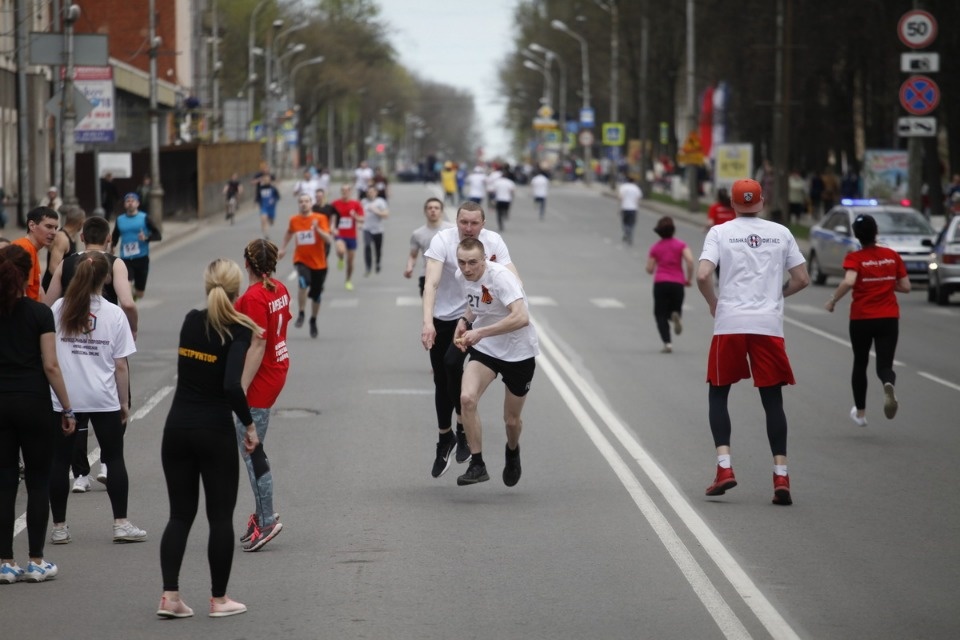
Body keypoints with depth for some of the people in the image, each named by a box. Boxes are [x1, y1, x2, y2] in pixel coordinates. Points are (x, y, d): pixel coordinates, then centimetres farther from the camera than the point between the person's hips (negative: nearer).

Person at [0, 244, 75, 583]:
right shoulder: (39, 313, -7)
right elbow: (50, 366, -9)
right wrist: (67, 408, -2)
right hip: (33, 403, -2)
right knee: (38, 482, 7)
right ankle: (35, 562, 8)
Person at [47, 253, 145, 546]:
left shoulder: (59, 309, -3)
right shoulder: (114, 314, -5)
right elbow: (120, 365, -3)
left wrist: (50, 390, 12)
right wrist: (125, 402, 6)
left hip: (64, 398, 0)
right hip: (104, 400, 0)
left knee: (60, 460, 9)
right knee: (114, 458, 12)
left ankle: (59, 527, 11)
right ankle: (121, 524, 10)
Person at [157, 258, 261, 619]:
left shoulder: (191, 321, 4)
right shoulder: (238, 332, -12)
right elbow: (232, 384, -24)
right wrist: (249, 424, -13)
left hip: (177, 428, 5)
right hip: (215, 432, -5)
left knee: (180, 514, 10)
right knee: (220, 517, 8)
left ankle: (169, 596, 0)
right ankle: (219, 600, 13)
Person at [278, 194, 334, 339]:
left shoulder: (320, 219, -7)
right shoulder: (294, 220, 1)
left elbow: (329, 239, -16)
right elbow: (289, 233, 23)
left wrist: (317, 229, -30)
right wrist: (283, 248, 21)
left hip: (319, 262, 0)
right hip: (301, 260, 0)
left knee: (316, 295, 11)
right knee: (304, 282, -30)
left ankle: (313, 321, 33)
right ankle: (301, 314, -17)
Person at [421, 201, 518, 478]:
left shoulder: (493, 242, -11)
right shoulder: (443, 240, -18)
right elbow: (431, 282, -27)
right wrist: (427, 322, -40)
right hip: (442, 318, 1)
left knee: (452, 362, -25)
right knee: (441, 381, 8)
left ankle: (463, 429, -8)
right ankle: (445, 439, 28)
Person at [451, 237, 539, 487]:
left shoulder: (501, 277, -27)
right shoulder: (462, 277, -5)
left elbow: (521, 318, -38)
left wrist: (480, 332, -38)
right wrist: (465, 321, -4)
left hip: (519, 352, -4)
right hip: (484, 349, 5)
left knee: (512, 420, 8)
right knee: (467, 398, -23)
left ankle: (512, 451, 45)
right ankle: (477, 465, -13)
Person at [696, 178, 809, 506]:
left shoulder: (720, 232, 3)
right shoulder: (781, 233, 8)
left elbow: (702, 275, -10)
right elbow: (802, 279, 8)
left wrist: (714, 303, 8)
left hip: (729, 323, -1)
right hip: (769, 325, 1)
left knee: (718, 393, 12)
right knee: (772, 400, 6)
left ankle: (724, 466, -2)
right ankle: (781, 475, -3)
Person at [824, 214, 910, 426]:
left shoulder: (854, 258, -9)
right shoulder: (892, 256, 1)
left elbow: (849, 282, -27)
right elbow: (906, 287, 3)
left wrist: (832, 301, -13)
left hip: (861, 319, -1)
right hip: (889, 318, 1)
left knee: (860, 364, 18)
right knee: (884, 365, 2)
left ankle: (860, 413, 28)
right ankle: (888, 385, -36)